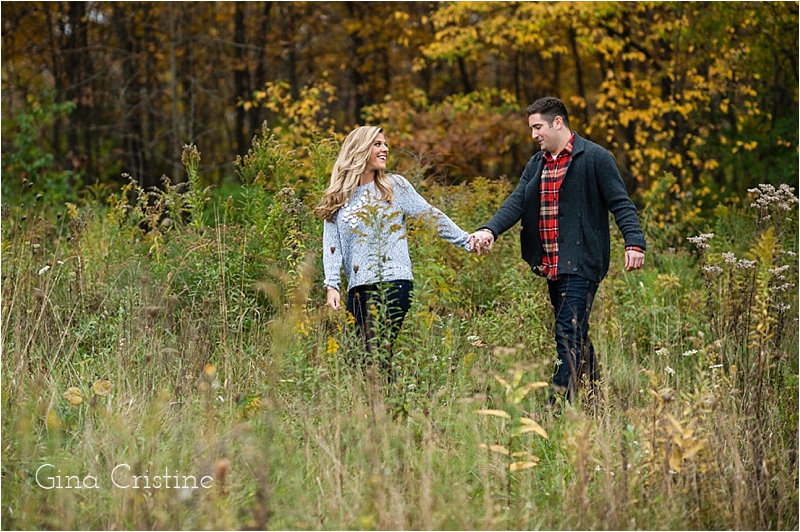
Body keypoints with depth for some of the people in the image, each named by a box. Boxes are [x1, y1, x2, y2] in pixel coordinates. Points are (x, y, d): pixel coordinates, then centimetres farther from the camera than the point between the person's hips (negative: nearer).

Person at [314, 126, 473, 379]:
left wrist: (466, 240, 2)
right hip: (359, 289, 3)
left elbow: (431, 216, 7)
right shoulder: (338, 198, 11)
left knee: (378, 353, -15)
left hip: (393, 282, -3)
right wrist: (331, 286, -5)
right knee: (371, 355, 1)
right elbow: (332, 244, 6)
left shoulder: (395, 186, 7)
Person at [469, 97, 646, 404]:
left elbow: (620, 203, -8)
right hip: (551, 267, 8)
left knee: (568, 336, -13)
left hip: (581, 264, -8)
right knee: (576, 336, 13)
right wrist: (490, 230, -15)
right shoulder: (536, 165, 16)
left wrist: (634, 242, -23)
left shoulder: (594, 157, -5)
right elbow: (516, 203, 4)